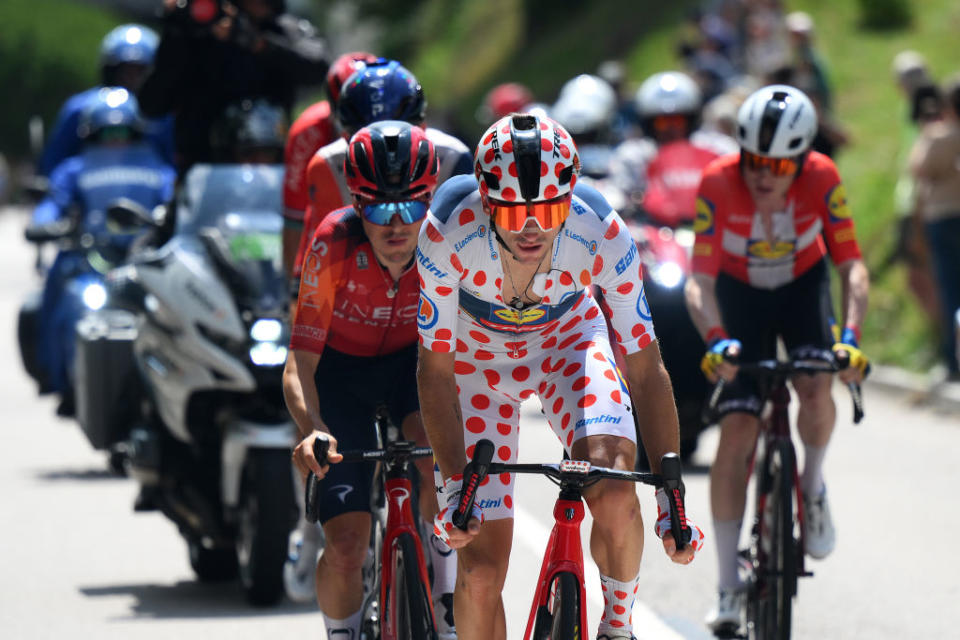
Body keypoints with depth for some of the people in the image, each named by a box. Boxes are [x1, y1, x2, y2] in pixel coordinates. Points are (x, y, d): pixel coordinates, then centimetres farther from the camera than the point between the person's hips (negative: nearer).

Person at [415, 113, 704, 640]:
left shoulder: (601, 236, -32)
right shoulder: (449, 233, -34)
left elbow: (645, 369, -25)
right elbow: (435, 368, -25)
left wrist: (672, 497, -28)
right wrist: (455, 487, -32)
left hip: (569, 340, 0)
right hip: (478, 356, 0)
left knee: (615, 498, -27)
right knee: (480, 569, -9)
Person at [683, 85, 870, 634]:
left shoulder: (821, 179, -27)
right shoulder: (718, 184, -30)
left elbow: (852, 265, -25)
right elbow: (700, 281, -30)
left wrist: (851, 336, -40)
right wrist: (715, 340, -47)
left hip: (803, 285, 0)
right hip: (741, 293, 0)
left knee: (816, 390, -29)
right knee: (737, 431, -11)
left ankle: (814, 482, 5)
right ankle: (729, 586, -5)